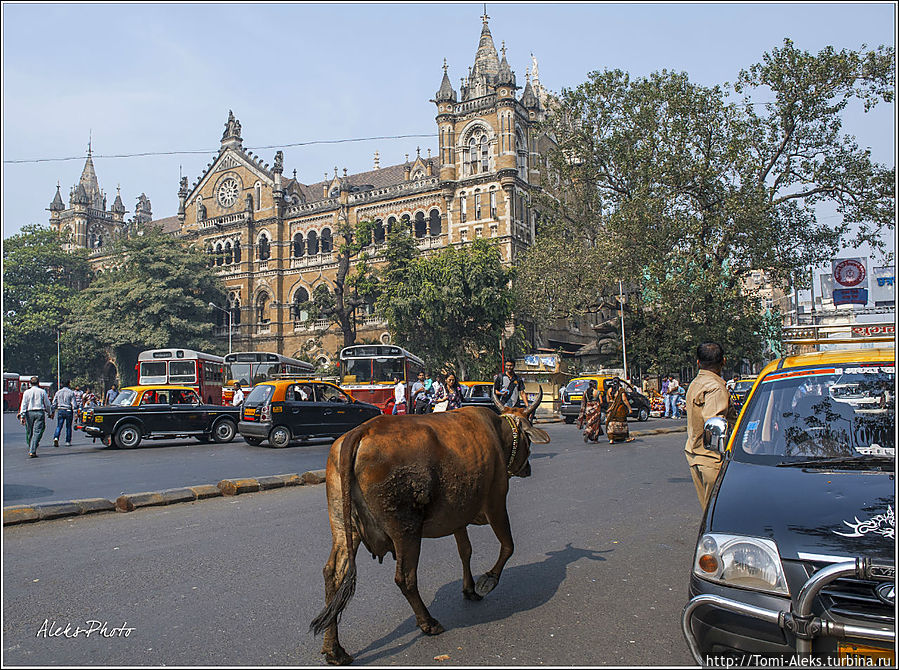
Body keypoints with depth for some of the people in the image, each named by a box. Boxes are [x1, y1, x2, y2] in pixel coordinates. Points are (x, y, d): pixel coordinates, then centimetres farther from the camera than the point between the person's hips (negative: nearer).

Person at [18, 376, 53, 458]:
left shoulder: (26, 392, 5)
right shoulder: (42, 392, 3)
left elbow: (23, 404, -1)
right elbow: (47, 404, 7)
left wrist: (22, 415, -3)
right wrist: (50, 413, 19)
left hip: (29, 413, 2)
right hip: (40, 412, -2)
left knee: (29, 432, 13)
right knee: (37, 432, -4)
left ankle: (31, 449, 20)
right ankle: (32, 451, -13)